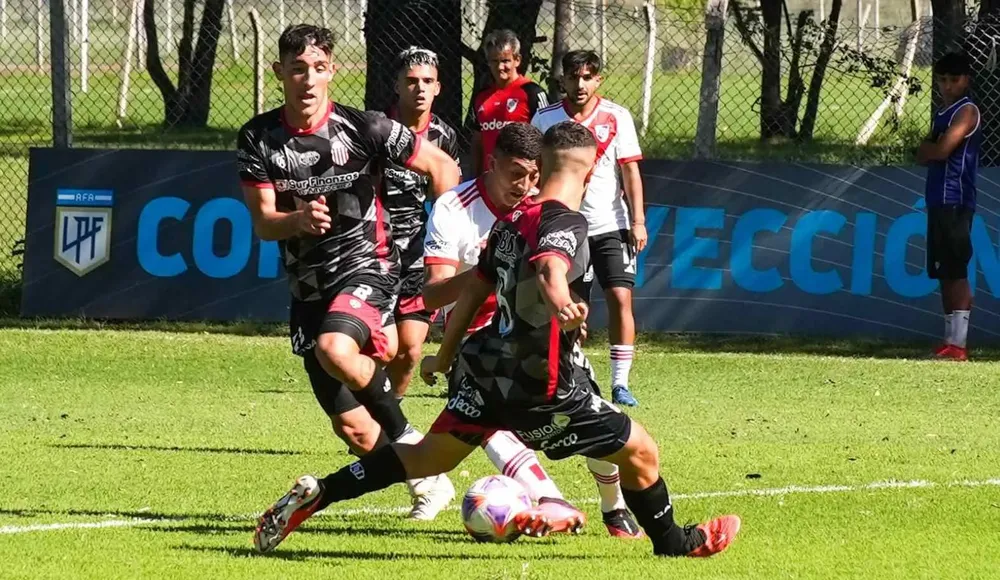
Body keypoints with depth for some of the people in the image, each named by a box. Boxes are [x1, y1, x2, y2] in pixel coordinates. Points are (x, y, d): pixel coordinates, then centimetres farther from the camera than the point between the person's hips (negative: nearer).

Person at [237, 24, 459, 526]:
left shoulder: (362, 129, -9)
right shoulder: (258, 139, -3)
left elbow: (441, 166, 2)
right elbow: (262, 224, -6)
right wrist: (297, 220, -29)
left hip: (365, 265, -4)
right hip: (307, 286, 4)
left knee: (335, 350, -36)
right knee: (352, 428, 3)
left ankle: (408, 439, -14)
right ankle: (426, 482, 26)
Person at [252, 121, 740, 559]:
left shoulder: (512, 221, 10)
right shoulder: (567, 224, -15)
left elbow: (474, 291, 20)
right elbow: (549, 269, -38)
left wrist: (445, 356, 33)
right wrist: (561, 303, -61)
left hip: (487, 371, 8)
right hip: (542, 386, -8)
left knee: (428, 457, 22)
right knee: (641, 455, 4)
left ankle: (315, 494, 14)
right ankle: (672, 542, 23)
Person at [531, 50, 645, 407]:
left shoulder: (617, 117, 0)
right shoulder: (544, 120, 2)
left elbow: (630, 171, 0)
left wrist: (638, 221, -6)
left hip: (610, 226, -1)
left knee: (620, 297, -11)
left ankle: (620, 383, -8)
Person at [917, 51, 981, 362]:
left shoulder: (967, 111, -7)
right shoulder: (942, 114, 20)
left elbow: (942, 150, -16)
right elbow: (923, 156, 17)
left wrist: (928, 147, 3)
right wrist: (931, 148, -3)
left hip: (956, 202, -9)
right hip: (938, 202, 9)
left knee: (956, 272, -12)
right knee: (944, 274, 9)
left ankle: (958, 344, -17)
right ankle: (950, 339, 11)